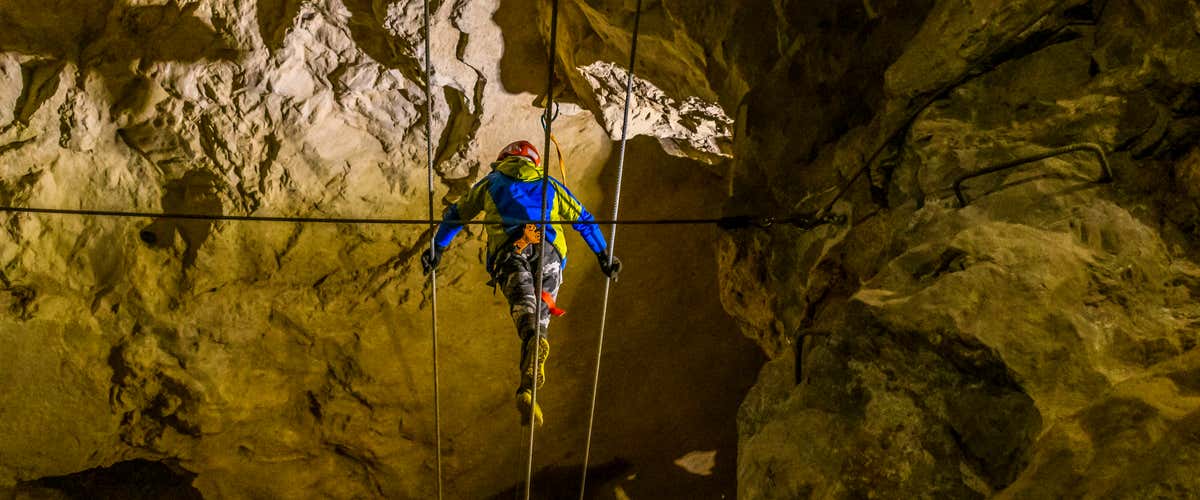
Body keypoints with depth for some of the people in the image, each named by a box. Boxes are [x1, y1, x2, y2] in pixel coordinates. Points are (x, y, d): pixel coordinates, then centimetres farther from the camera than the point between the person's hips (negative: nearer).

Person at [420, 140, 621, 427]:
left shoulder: (492, 182, 32)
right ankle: (527, 389, -18)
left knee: (525, 310, -25)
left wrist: (437, 248, 40)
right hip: (549, 252, 2)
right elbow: (584, 220, 33)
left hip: (509, 250, -1)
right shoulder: (550, 185, 33)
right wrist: (604, 256, 37)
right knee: (540, 320, 4)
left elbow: (456, 214, 34)